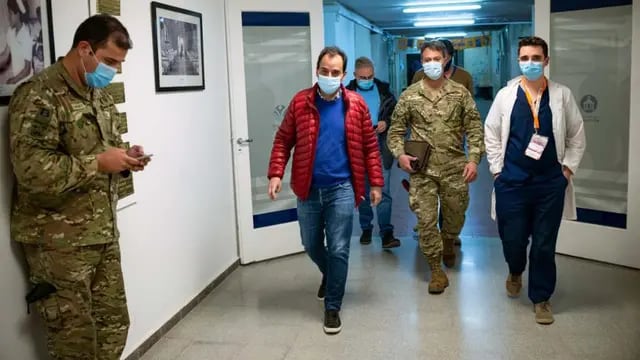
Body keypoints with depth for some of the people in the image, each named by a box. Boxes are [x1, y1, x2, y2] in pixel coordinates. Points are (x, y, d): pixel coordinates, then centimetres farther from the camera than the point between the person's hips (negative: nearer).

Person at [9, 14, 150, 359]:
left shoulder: (100, 96, 12)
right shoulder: (38, 95, -15)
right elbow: (31, 170, -24)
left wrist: (124, 159, 1)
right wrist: (98, 163, -21)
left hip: (103, 234, 8)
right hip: (58, 241, -8)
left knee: (114, 324, 15)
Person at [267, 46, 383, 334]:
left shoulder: (356, 104, -2)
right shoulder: (300, 102, -2)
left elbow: (370, 146, 2)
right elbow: (283, 140, 1)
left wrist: (375, 182, 0)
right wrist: (276, 173, -11)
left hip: (341, 189, -2)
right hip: (308, 189, 2)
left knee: (338, 250, 0)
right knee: (311, 245, 16)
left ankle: (332, 307, 15)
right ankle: (329, 275, 47)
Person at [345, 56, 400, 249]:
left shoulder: (384, 90, 5)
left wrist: (386, 122, -8)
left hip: (381, 147, 0)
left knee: (383, 191, -5)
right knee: (362, 191, 12)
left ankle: (386, 233, -3)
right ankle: (366, 229, 25)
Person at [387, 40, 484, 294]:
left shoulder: (461, 93, 2)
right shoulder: (409, 95, 1)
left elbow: (474, 129, 1)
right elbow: (396, 130, 6)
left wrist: (474, 159, -10)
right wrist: (400, 154, -11)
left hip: (455, 168, 1)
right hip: (422, 169, -1)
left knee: (455, 216, 13)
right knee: (426, 220, -1)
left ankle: (448, 244, 47)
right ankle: (437, 270, 13)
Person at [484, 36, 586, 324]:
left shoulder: (562, 95, 1)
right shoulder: (506, 95, 0)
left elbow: (577, 135, 8)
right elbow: (491, 134, 6)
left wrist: (568, 169, 1)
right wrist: (497, 170, 2)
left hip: (551, 184, 0)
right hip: (512, 182, 0)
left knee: (544, 245, 6)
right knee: (512, 239, 7)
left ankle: (541, 298, 23)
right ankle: (515, 271, 41)